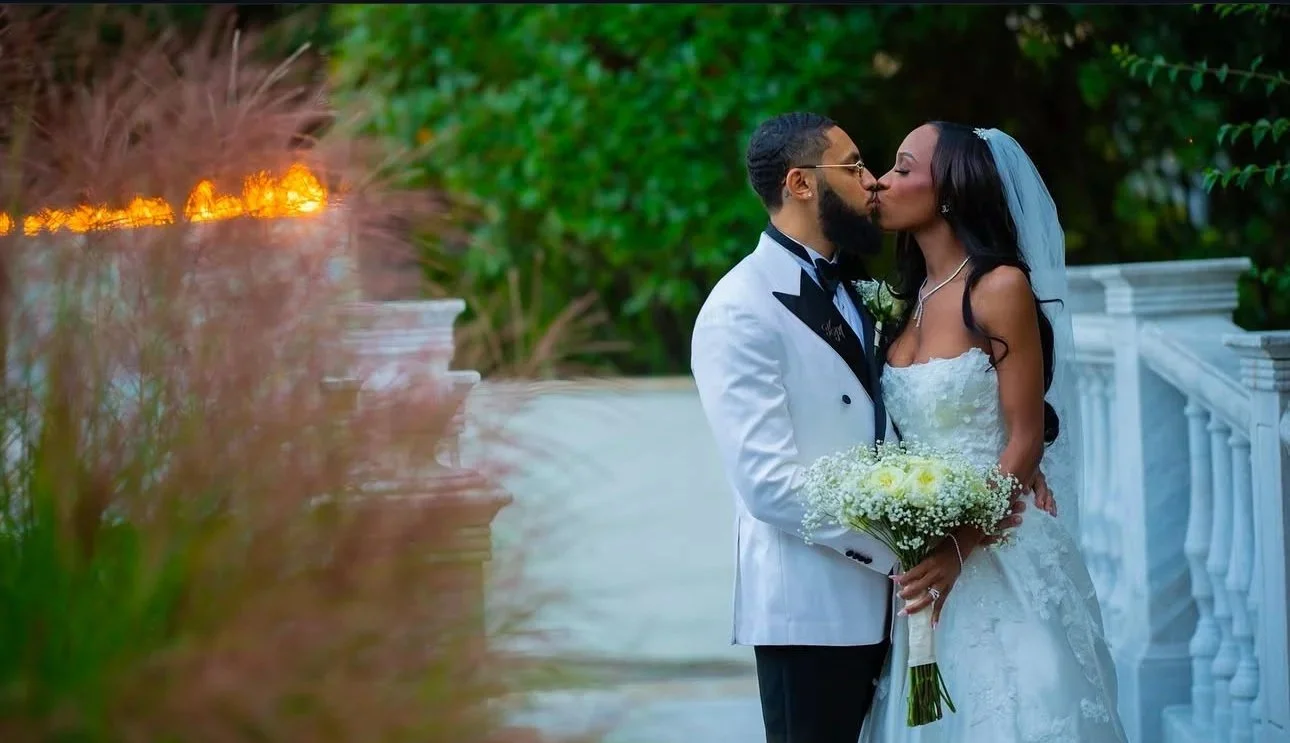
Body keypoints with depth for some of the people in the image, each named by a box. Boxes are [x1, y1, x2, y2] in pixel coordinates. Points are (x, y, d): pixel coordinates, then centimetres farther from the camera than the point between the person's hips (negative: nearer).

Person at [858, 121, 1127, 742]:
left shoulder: (1001, 288, -10)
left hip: (996, 550, -6)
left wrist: (960, 547, -20)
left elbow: (1026, 441, -13)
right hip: (920, 549, 6)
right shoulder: (907, 299, 11)